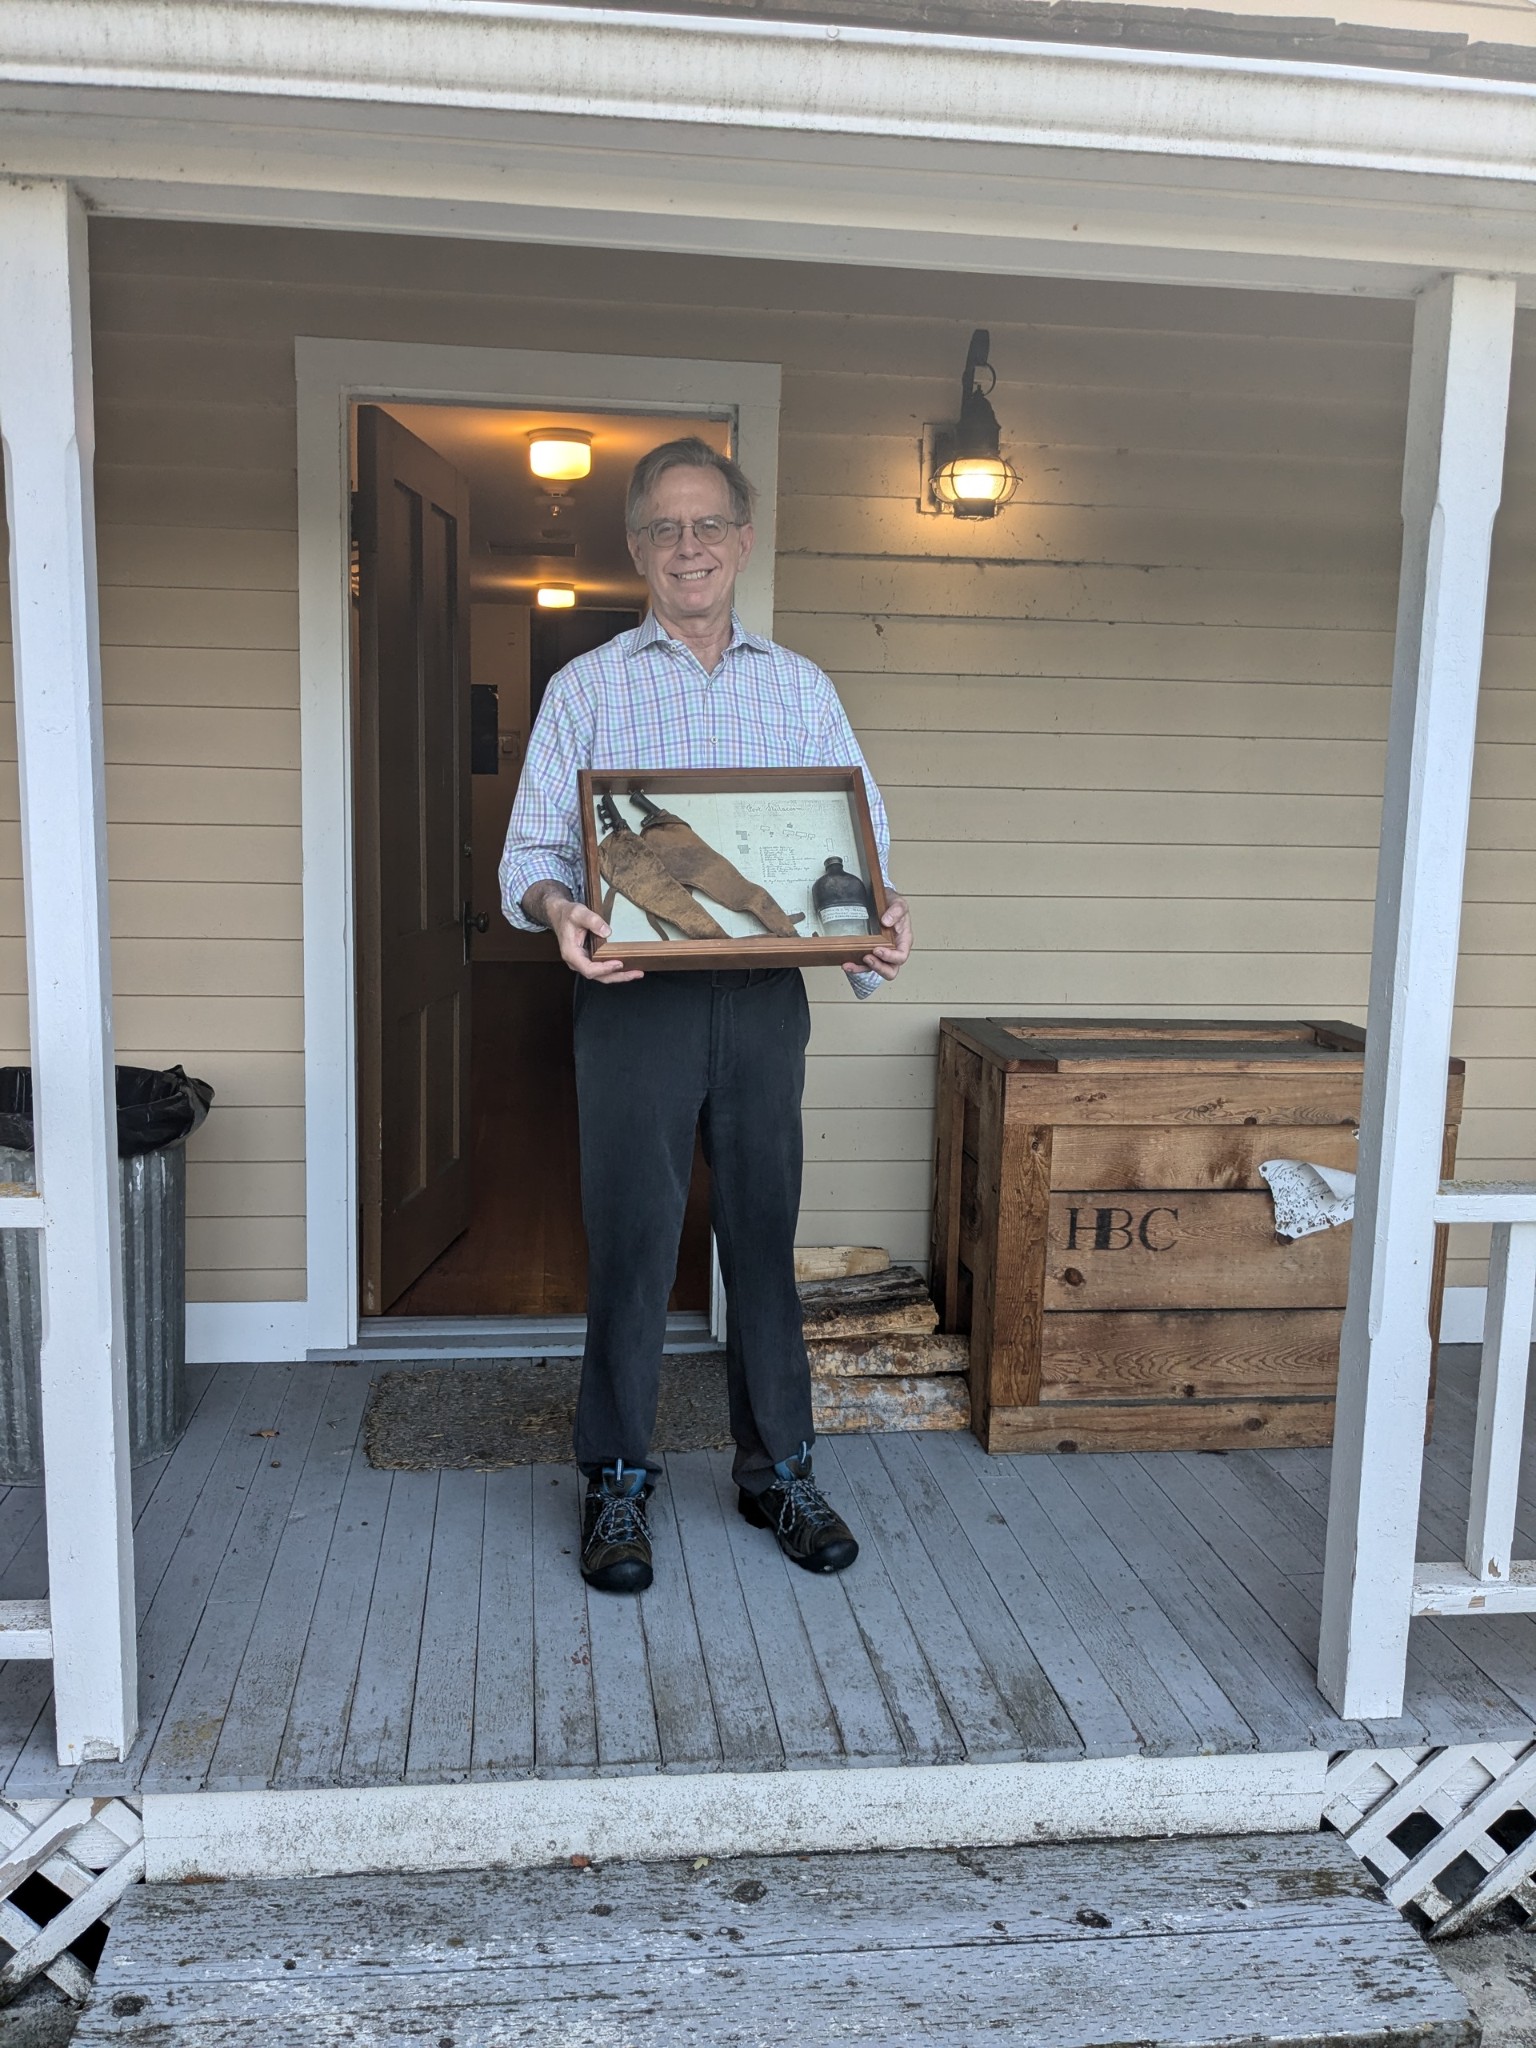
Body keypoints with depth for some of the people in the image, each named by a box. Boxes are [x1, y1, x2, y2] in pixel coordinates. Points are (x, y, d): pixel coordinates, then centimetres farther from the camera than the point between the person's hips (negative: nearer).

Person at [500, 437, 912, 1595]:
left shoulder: (801, 688, 13)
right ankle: (618, 1484, 17)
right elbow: (532, 849, 1)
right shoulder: (589, 687, 7)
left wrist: (880, 925, -13)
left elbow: (864, 840, 9)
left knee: (765, 1233, 8)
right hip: (635, 995, -2)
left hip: (766, 995, 2)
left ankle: (779, 1470, 23)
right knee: (632, 1240, 2)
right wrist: (558, 909, -22)